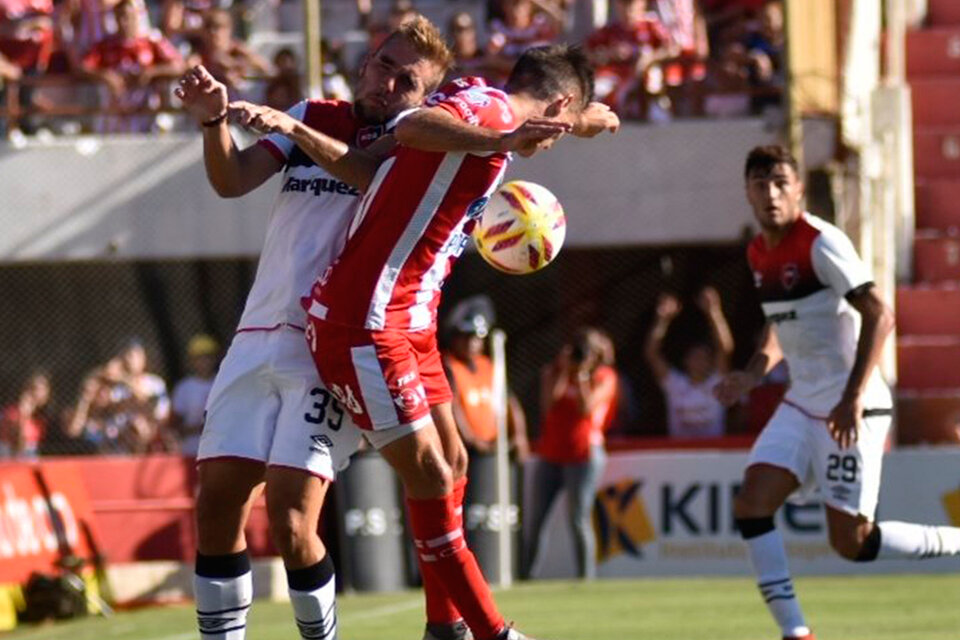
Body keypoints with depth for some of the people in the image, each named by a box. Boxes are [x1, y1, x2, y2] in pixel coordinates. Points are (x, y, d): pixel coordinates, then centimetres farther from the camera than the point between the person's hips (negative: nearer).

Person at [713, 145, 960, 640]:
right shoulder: (759, 253, 9)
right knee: (750, 506, -8)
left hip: (852, 412, -8)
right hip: (801, 407, 8)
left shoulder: (821, 243, -16)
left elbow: (879, 316, -21)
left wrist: (853, 399, -28)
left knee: (851, 541, -8)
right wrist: (753, 374, 6)